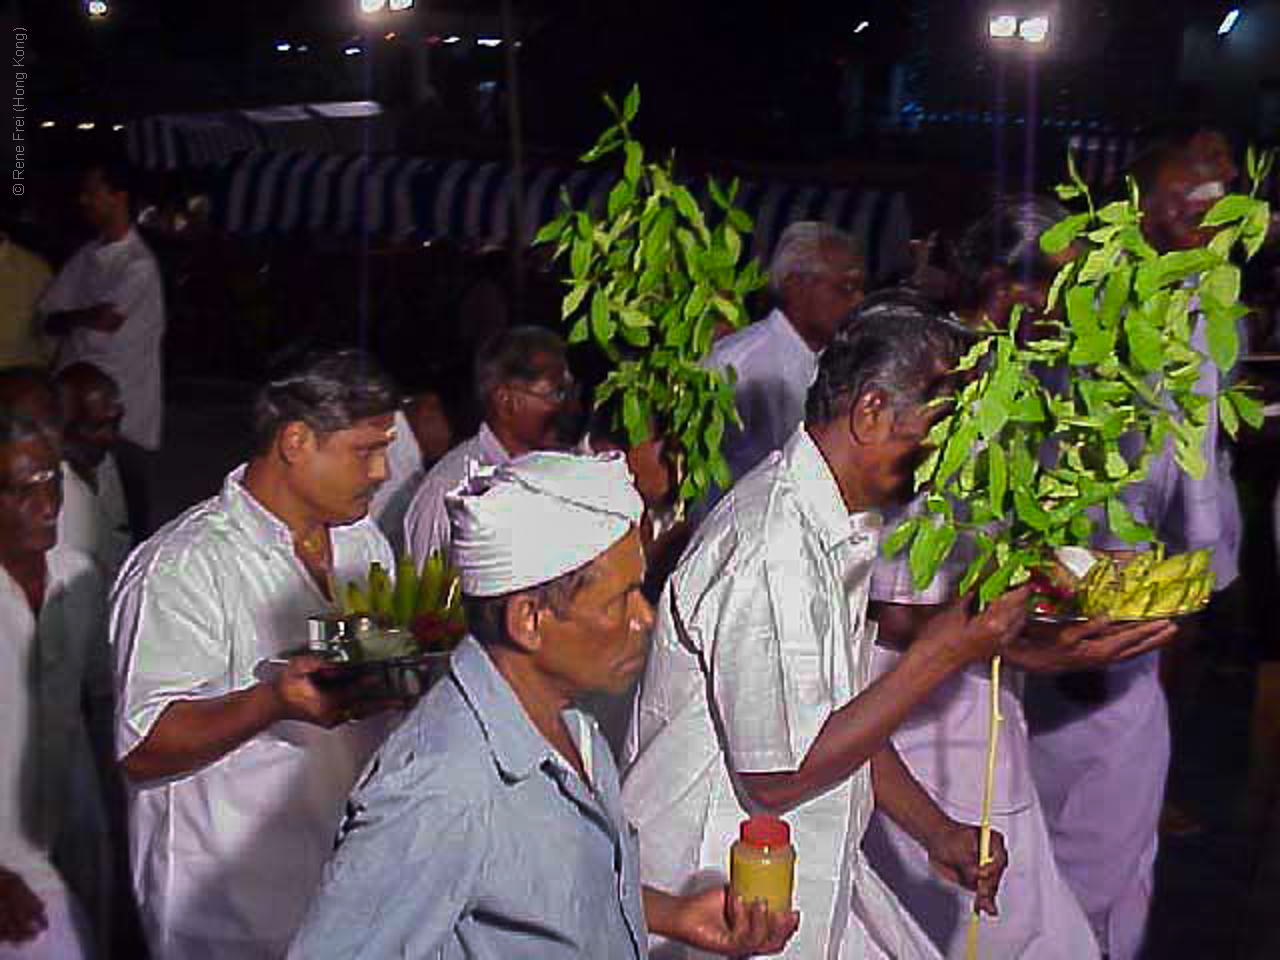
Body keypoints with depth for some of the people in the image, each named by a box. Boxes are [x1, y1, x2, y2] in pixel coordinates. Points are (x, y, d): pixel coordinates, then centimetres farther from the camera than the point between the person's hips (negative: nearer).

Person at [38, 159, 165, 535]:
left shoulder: (138, 264, -10)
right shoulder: (86, 257, 11)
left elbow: (105, 320, -18)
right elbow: (47, 320, 12)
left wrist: (69, 318, -1)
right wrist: (86, 318, -6)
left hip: (126, 418, -6)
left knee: (127, 514, 0)